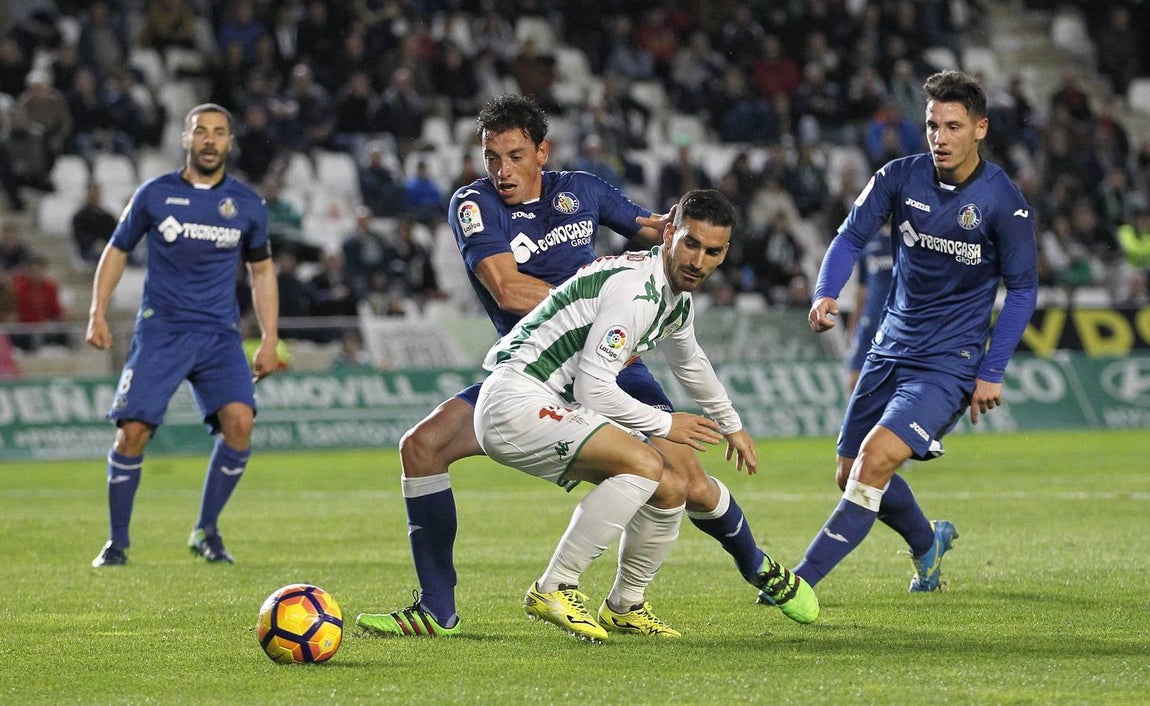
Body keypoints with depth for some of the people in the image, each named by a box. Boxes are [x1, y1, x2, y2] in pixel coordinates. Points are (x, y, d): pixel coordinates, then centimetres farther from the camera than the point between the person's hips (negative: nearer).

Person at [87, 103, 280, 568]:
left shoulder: (247, 204, 6)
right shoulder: (155, 194, 2)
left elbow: (261, 271, 17)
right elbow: (117, 251, 13)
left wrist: (270, 341, 10)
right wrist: (98, 313, 2)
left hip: (220, 334, 1)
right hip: (160, 330, -1)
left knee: (239, 419, -20)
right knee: (132, 430, -11)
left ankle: (206, 531, -3)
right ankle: (117, 541, 6)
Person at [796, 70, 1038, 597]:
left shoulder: (1004, 202, -12)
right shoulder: (900, 177, -3)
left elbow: (1022, 291, -4)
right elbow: (851, 236, 2)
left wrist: (992, 372, -8)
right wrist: (826, 294, -19)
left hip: (950, 361, -5)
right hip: (891, 349, 5)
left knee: (876, 457, -23)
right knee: (850, 473, 11)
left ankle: (802, 580, -20)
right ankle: (928, 543, 40)